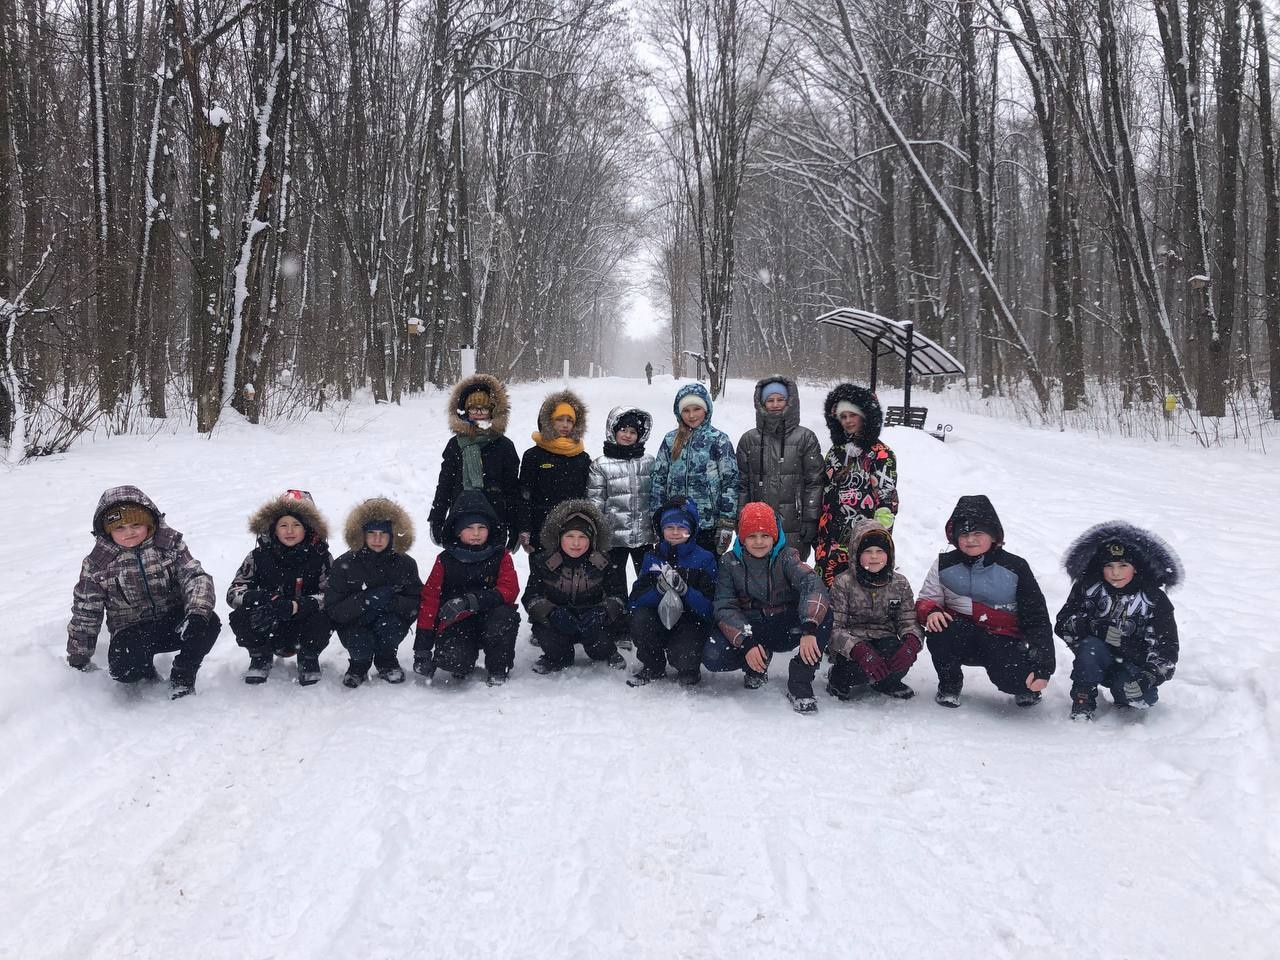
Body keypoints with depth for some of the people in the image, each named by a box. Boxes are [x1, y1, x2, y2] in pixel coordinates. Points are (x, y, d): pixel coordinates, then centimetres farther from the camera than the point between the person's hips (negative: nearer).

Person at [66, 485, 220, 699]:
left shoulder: (169, 543, -4)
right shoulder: (98, 564, -5)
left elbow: (196, 577, -12)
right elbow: (85, 613, 3)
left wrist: (197, 613, -33)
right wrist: (78, 660, 6)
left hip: (174, 622, 1)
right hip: (132, 633, -1)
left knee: (209, 623, -29)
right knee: (124, 669, -31)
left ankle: (182, 676, -4)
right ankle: (146, 672, 8)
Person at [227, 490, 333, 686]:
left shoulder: (320, 557, -8)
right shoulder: (259, 556, -3)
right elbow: (233, 592, -7)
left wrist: (295, 606, -37)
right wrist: (253, 597, -32)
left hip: (303, 630, -1)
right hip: (267, 630, 1)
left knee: (322, 619, -33)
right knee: (239, 618, -27)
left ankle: (308, 659, 1)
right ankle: (261, 658, 5)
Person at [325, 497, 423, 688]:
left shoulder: (405, 564, -4)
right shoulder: (344, 564, -9)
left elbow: (417, 604, -10)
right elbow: (333, 609, -14)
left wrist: (389, 602, -29)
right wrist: (365, 600, -30)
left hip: (391, 619, 1)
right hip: (354, 624, -1)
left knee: (388, 624, -33)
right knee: (361, 645, -31)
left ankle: (386, 662, 0)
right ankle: (359, 665, 8)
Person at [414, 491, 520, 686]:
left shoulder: (500, 557, 4)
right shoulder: (445, 560, 4)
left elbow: (509, 590, -11)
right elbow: (429, 599, 1)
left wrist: (469, 601, -26)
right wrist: (422, 649, -6)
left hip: (489, 621, 1)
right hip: (456, 626, -1)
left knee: (506, 616, -33)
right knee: (452, 659, -31)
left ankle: (498, 672, -9)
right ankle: (464, 664, 9)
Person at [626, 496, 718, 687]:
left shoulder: (704, 558, -3)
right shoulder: (652, 558, 5)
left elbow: (709, 607, -12)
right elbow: (635, 601, -5)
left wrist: (685, 590, -29)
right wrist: (659, 589, -24)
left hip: (692, 623, -3)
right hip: (658, 623, 3)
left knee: (683, 657, -31)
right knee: (640, 618, -28)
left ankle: (689, 670, 9)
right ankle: (653, 668, -2)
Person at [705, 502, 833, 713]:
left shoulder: (786, 557, -8)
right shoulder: (729, 562, -3)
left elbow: (812, 584, -26)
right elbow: (724, 608, -10)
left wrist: (809, 629, -44)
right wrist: (747, 643, -28)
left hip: (786, 628, -1)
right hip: (749, 630, 1)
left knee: (823, 614, -31)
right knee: (713, 657, -27)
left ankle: (800, 681, -17)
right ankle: (756, 667, 7)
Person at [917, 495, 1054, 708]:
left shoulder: (1015, 568, -3)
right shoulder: (945, 565, 3)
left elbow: (1037, 618, -3)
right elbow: (927, 600, 8)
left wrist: (1042, 667, -12)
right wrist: (931, 612, -20)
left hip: (1003, 640, -1)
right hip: (961, 639, 2)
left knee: (1013, 679, -31)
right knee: (939, 632, -33)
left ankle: (1026, 685, 10)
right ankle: (949, 685, -3)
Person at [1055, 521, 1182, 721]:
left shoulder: (1154, 600, -9)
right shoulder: (1088, 588, -6)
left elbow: (1166, 650, -11)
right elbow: (1063, 624, -12)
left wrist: (1148, 679, -26)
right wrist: (1099, 629, -29)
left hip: (1134, 665, 0)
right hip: (1097, 661, 0)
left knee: (1142, 698, -30)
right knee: (1089, 645, -33)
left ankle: (1122, 691, 6)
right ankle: (1083, 703, -15)